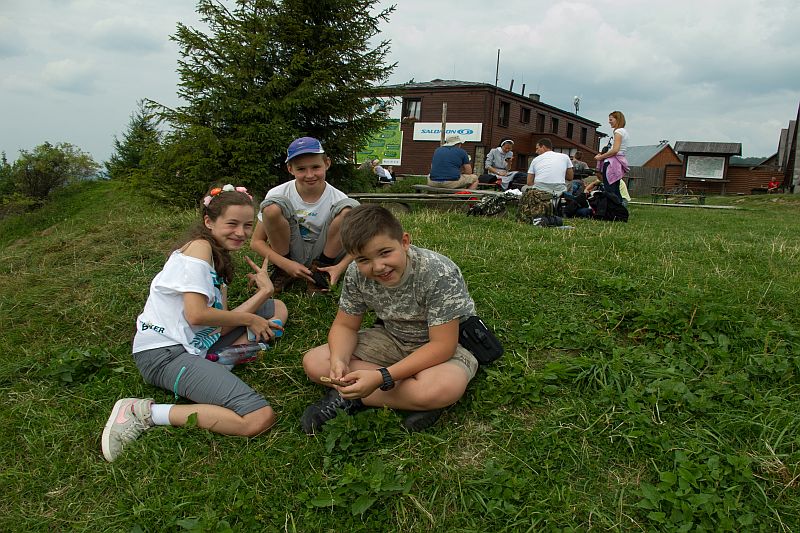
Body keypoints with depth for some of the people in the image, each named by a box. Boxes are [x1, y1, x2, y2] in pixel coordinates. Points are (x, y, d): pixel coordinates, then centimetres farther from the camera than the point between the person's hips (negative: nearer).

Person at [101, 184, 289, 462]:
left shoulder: (220, 258, 17)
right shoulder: (200, 247, -10)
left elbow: (223, 325, 5)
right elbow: (196, 314, -21)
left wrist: (263, 291, -4)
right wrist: (249, 319, -8)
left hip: (196, 343, 10)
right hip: (164, 352, -10)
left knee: (277, 308, 19)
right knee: (259, 418, -25)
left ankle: (216, 365, -1)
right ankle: (145, 412, -14)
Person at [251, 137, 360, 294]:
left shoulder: (337, 198, -13)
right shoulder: (278, 194, -13)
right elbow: (257, 241, -8)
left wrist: (341, 267, -26)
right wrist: (287, 265, -24)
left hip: (323, 257, 0)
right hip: (289, 255, 0)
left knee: (349, 209, -23)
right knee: (272, 207, -27)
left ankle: (319, 268, -6)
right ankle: (283, 272, -6)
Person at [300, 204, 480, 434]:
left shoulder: (440, 274, -31)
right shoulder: (356, 275, -16)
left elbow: (442, 345, -30)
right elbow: (345, 325, -3)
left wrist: (381, 377, -37)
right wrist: (339, 361, -27)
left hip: (448, 344, -5)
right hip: (393, 339, 5)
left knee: (441, 388, -41)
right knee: (314, 363, -12)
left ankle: (349, 398, -18)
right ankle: (414, 401, -17)